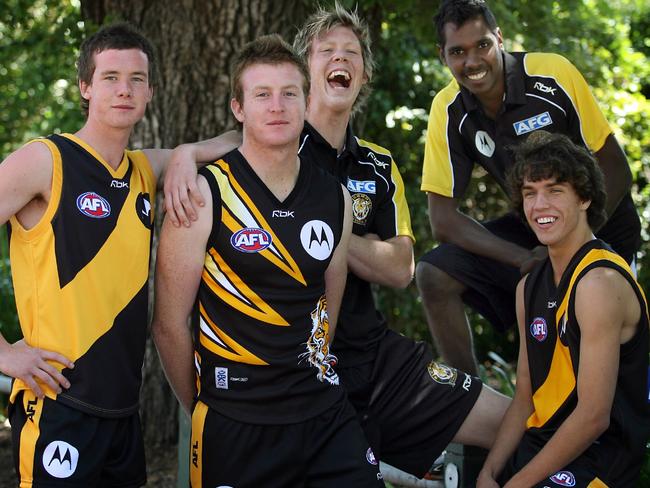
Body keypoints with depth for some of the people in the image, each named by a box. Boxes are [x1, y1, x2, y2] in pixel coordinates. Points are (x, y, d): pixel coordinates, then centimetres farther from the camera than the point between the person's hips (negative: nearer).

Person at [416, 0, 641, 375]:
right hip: (532, 228, 4)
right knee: (434, 276, -14)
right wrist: (525, 259, -25)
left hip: (600, 226, -3)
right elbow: (443, 217, -11)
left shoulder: (554, 75, -22)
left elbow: (615, 171, -16)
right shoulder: (448, 110, -12)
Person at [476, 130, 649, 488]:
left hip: (595, 459, -8)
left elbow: (594, 415, -19)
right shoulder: (529, 287, 10)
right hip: (539, 448, 8)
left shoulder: (601, 282, -16)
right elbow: (525, 400, 11)